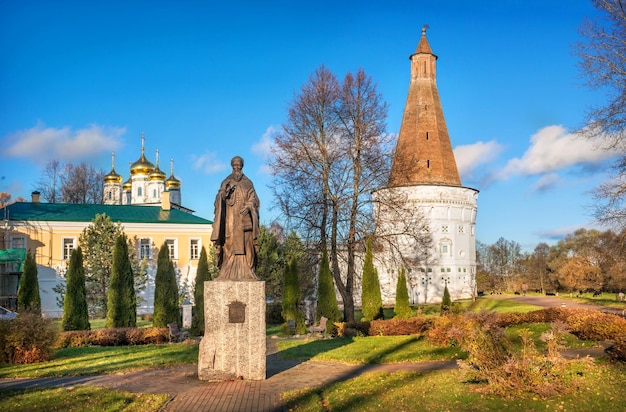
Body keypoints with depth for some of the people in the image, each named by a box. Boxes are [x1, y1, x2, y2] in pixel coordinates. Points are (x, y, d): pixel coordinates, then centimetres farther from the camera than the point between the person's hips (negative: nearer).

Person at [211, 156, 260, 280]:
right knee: (230, 245, -6)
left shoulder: (248, 183, 12)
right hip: (230, 218, 0)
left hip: (244, 218, 0)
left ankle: (246, 272, -4)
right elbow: (220, 198, -1)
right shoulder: (226, 182, 11)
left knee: (245, 245, -4)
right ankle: (228, 273, -7)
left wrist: (248, 206, -17)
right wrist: (226, 190, -22)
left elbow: (253, 199, 4)